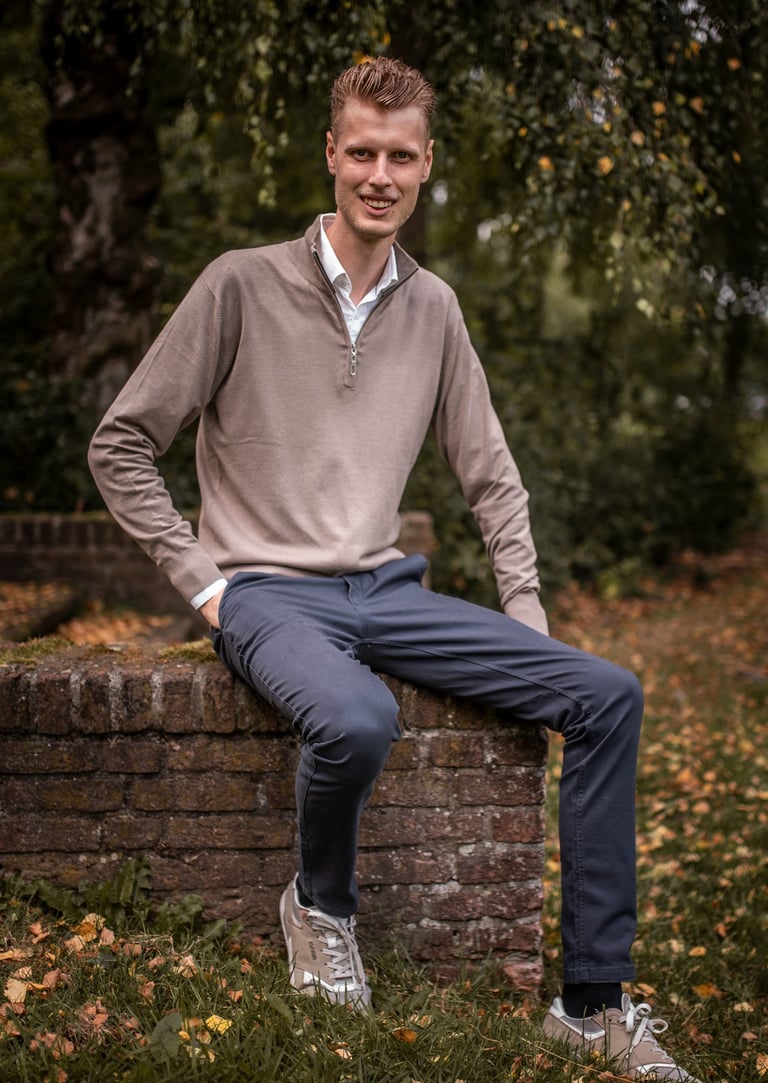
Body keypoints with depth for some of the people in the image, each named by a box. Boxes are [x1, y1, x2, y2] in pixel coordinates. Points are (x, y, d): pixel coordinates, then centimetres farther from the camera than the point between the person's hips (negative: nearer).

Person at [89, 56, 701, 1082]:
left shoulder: (432, 306, 11)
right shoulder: (244, 284, -4)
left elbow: (492, 476, 16)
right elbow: (121, 445, -1)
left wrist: (527, 620, 7)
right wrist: (202, 579, -7)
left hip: (389, 591, 5)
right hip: (268, 596, -5)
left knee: (608, 694, -12)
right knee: (357, 719, -39)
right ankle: (321, 904, -3)